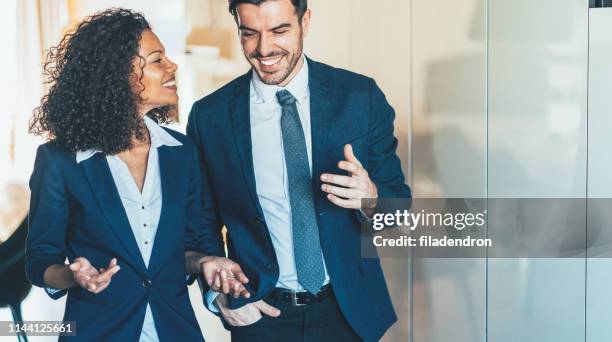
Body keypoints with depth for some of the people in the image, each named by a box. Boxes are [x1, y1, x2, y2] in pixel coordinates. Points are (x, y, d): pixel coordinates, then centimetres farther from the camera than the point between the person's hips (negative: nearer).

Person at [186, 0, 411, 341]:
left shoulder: (361, 96, -7)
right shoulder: (209, 116, -6)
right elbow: (201, 223, 6)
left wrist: (370, 198, -23)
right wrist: (217, 294, -7)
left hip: (349, 311, 1)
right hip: (260, 313, 0)